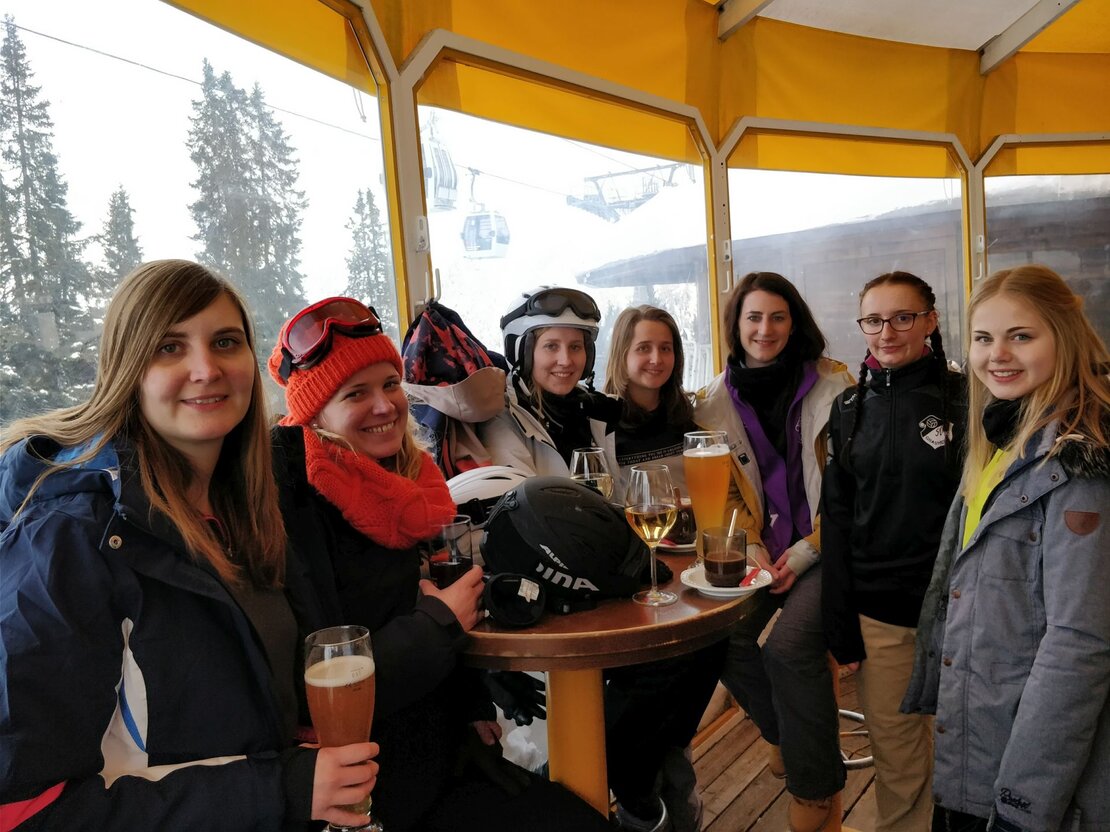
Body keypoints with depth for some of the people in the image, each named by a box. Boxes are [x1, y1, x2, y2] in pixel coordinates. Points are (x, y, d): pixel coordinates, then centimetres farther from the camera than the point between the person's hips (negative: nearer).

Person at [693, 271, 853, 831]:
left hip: (821, 546, -4)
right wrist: (752, 547, -6)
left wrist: (805, 553, -12)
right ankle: (785, 733, 17)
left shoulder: (832, 385, -6)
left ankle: (815, 783, 5)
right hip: (759, 547, 4)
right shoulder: (715, 400, 4)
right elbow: (723, 488, 7)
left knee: (788, 644, -23)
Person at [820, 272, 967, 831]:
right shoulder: (850, 408, 5)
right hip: (877, 613, 3)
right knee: (895, 762, 13)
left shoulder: (963, 400, -5)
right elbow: (836, 518, 5)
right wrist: (840, 626, 2)